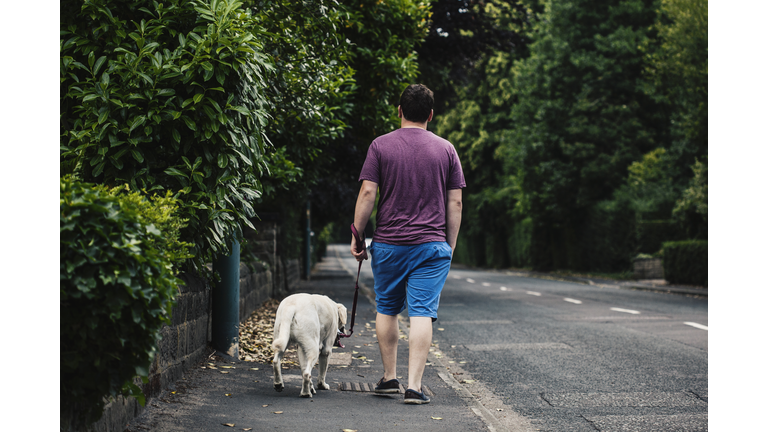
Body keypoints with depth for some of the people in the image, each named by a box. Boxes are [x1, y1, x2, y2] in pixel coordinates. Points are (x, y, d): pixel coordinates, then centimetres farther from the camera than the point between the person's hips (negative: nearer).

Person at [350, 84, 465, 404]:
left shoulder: (380, 146, 0)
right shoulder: (445, 149, 4)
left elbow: (367, 193, -5)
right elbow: (455, 202, 4)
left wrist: (357, 236, 2)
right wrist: (451, 245, 12)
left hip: (388, 243, 0)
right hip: (432, 245, 0)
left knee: (386, 309, 15)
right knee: (422, 313, -3)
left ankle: (390, 378, 22)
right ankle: (414, 387, -8)